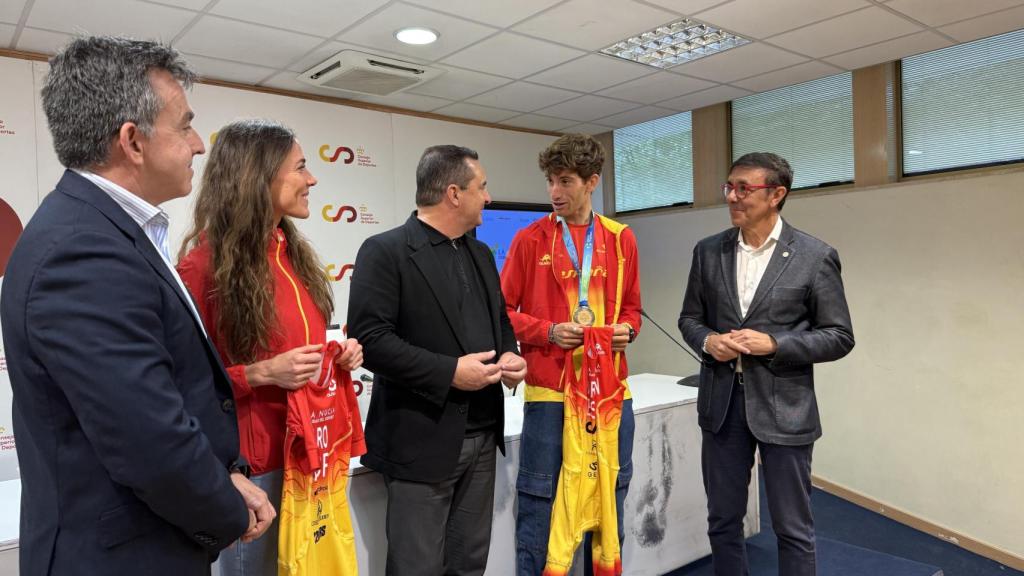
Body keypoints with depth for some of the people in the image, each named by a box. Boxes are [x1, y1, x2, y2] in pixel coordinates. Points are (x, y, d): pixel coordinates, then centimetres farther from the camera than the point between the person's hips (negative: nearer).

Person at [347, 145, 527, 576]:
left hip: (481, 436, 7)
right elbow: (369, 339, -19)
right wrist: (449, 372, -21)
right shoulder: (385, 251, -11)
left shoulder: (480, 253, 13)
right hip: (422, 440, -7)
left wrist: (508, 354, -1)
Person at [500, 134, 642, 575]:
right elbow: (504, 311, -1)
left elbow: (630, 307, 15)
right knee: (539, 499, 6)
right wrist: (549, 332, -16)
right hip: (549, 388, -3)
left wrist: (626, 330, -6)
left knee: (610, 498, 16)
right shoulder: (530, 239, -3)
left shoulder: (621, 239, 6)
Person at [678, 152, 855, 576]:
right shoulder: (708, 251, 4)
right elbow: (689, 318, 11)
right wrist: (708, 341, -11)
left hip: (783, 406, -3)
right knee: (722, 520, 16)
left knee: (793, 528, 11)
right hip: (721, 402, 4)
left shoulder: (815, 256, -7)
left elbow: (840, 337, -5)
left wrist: (774, 344, -18)